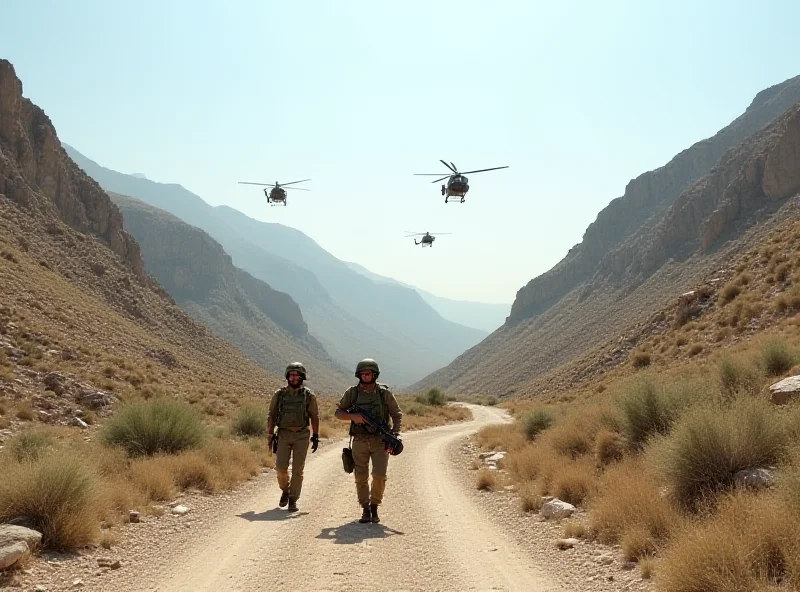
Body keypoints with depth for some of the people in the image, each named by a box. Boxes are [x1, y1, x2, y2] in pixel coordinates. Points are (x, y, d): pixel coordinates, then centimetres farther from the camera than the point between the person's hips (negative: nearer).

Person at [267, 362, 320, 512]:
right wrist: (270, 435, 1)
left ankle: (293, 500, 7)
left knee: (297, 469, -2)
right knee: (280, 467, -6)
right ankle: (285, 490, 22)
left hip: (301, 436, -1)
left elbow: (314, 417, 4)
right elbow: (272, 416, 6)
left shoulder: (309, 396, 0)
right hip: (283, 435, 1)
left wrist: (316, 437, -1)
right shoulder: (279, 394, 2)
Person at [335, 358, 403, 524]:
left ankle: (374, 507, 11)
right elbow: (338, 413, 6)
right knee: (361, 477, 0)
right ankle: (365, 510, 16)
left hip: (380, 441, -1)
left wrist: (395, 434, -9)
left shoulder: (384, 393, 0)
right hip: (360, 441, 1)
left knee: (379, 475, -11)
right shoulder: (352, 393, 1)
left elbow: (397, 414, 6)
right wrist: (353, 416, -13)